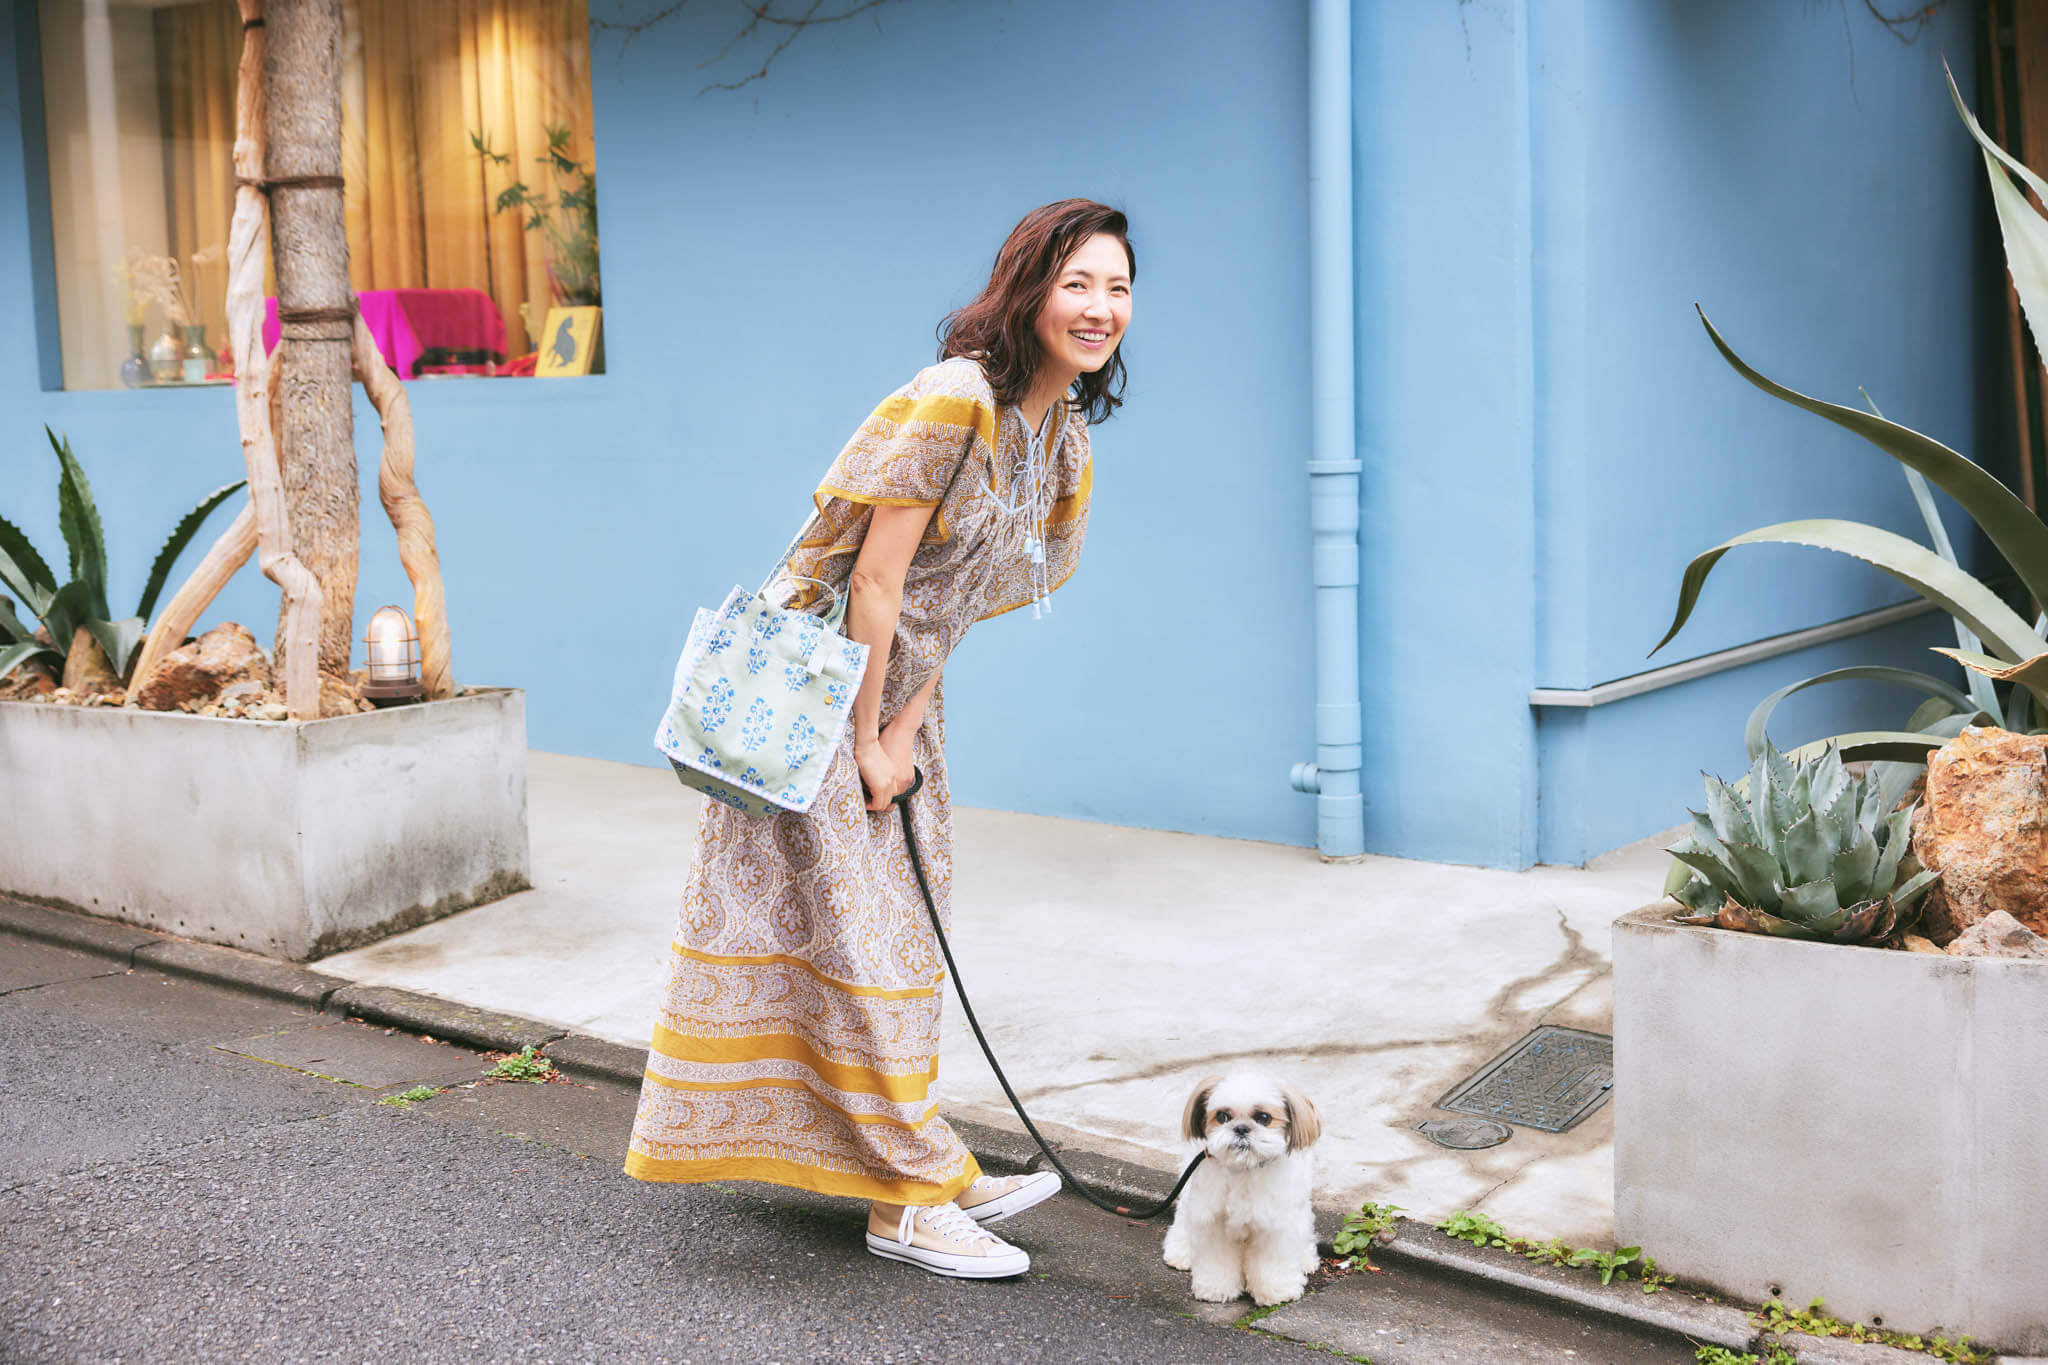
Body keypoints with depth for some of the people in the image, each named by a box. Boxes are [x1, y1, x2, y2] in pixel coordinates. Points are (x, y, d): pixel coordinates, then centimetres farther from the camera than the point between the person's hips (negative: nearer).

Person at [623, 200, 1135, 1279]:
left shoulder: (1065, 432, 3)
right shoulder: (952, 400, -23)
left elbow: (961, 600, 5)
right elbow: (876, 581, -21)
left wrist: (906, 730, -3)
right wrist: (868, 740, -15)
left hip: (896, 694, 9)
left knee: (900, 930, 16)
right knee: (858, 932, -1)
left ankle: (916, 1173, 28)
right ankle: (912, 1197, 9)